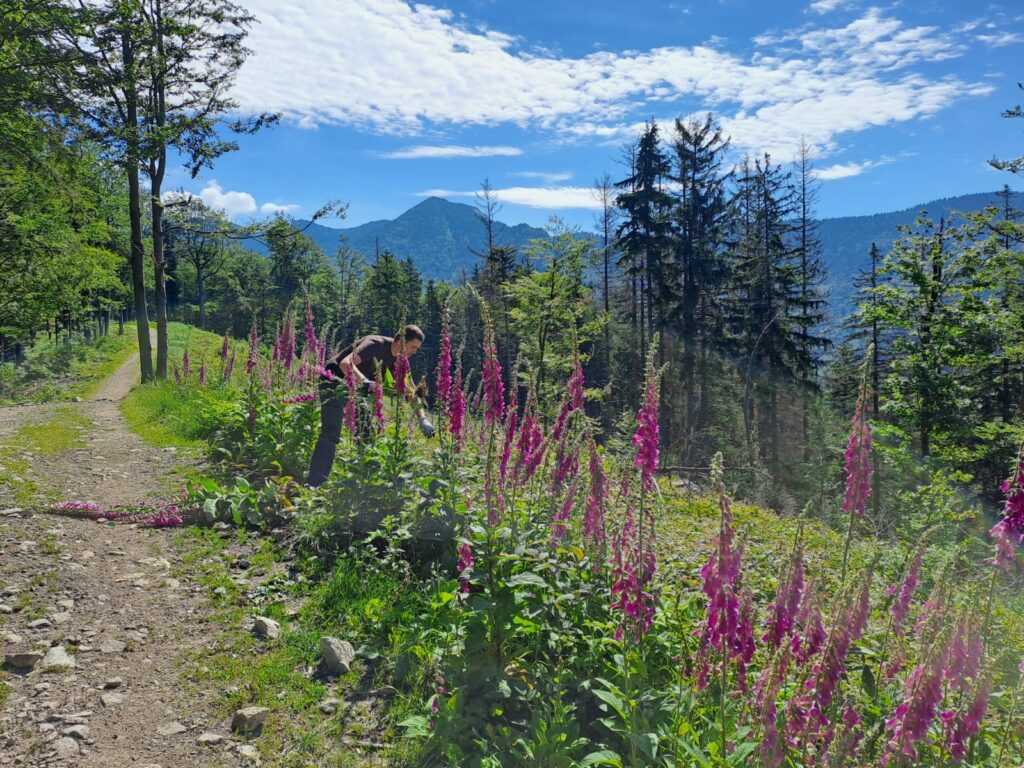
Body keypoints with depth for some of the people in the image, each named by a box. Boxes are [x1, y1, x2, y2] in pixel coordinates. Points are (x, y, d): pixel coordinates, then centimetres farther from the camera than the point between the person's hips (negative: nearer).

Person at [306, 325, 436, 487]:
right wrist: (364, 382, -50)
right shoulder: (376, 344, -23)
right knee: (331, 436, -18)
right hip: (335, 383, -9)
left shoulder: (397, 359, 2)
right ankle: (313, 485, -19)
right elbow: (346, 363, -36)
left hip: (357, 388, 9)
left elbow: (410, 390, 5)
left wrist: (422, 418, -4)